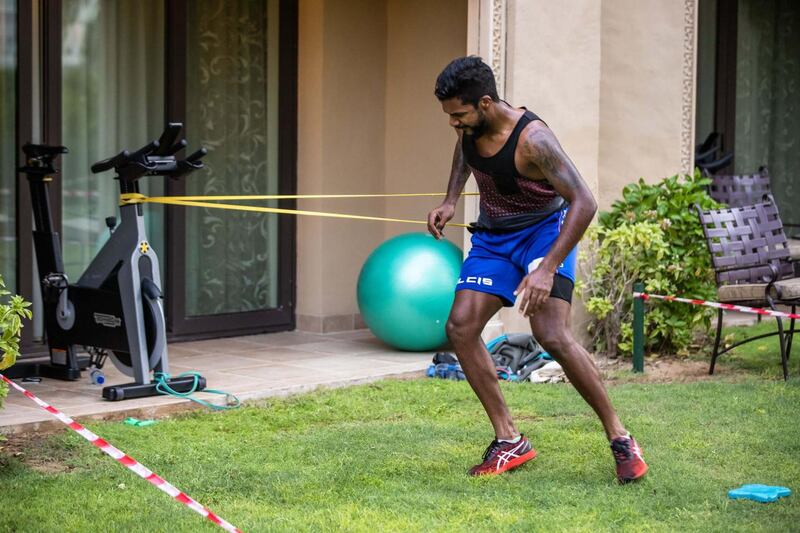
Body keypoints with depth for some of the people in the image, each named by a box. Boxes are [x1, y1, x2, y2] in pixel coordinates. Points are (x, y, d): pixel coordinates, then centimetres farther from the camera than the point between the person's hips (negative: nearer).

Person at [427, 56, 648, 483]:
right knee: (459, 327, -8)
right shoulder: (468, 125, -9)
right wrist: (450, 201, 5)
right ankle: (509, 441, 0)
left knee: (552, 336, -24)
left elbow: (584, 203, -32)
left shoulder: (532, 139, -30)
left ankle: (619, 438, -9)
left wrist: (547, 269, -38)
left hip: (544, 229, -7)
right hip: (492, 236, 7)